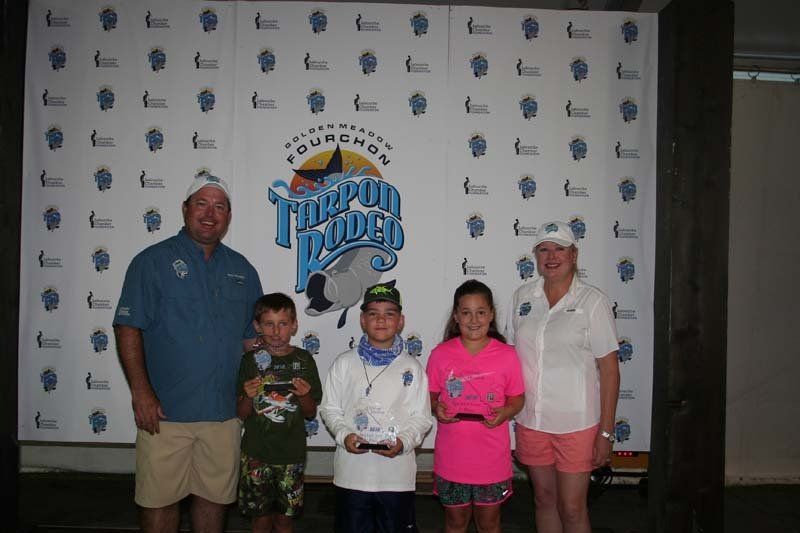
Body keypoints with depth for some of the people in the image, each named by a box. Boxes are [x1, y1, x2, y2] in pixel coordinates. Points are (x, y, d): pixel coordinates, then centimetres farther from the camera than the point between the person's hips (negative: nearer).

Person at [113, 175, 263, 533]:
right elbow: (128, 329, -7)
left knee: (215, 497, 13)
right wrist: (140, 393, -14)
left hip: (224, 412, 4)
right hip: (165, 412, -3)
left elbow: (253, 336, 15)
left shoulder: (242, 269, 10)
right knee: (159, 500, 5)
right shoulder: (153, 261, -2)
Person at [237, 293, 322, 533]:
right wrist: (248, 396, -19)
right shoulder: (251, 360, -2)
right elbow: (242, 414, 1)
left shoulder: (303, 360, -1)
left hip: (291, 453, 1)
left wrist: (304, 395, -15)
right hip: (256, 453, 0)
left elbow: (311, 413, 5)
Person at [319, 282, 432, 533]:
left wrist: (404, 441, -17)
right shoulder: (344, 363, 1)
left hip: (397, 474, 0)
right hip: (352, 473, 1)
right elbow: (330, 409, 4)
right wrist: (344, 435, -13)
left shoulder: (412, 367, -1)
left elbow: (422, 417, -1)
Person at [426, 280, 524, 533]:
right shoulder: (440, 354, -7)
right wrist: (436, 408, -17)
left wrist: (504, 413, -18)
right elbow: (431, 395, 4)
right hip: (452, 457, 0)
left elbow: (517, 398, 2)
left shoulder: (507, 355, -7)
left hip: (492, 458, 0)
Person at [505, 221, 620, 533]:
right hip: (531, 421, 4)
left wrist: (606, 432, -9)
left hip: (576, 423, -3)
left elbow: (609, 369, -7)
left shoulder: (592, 301, -7)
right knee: (544, 499, 16)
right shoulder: (523, 297, 4)